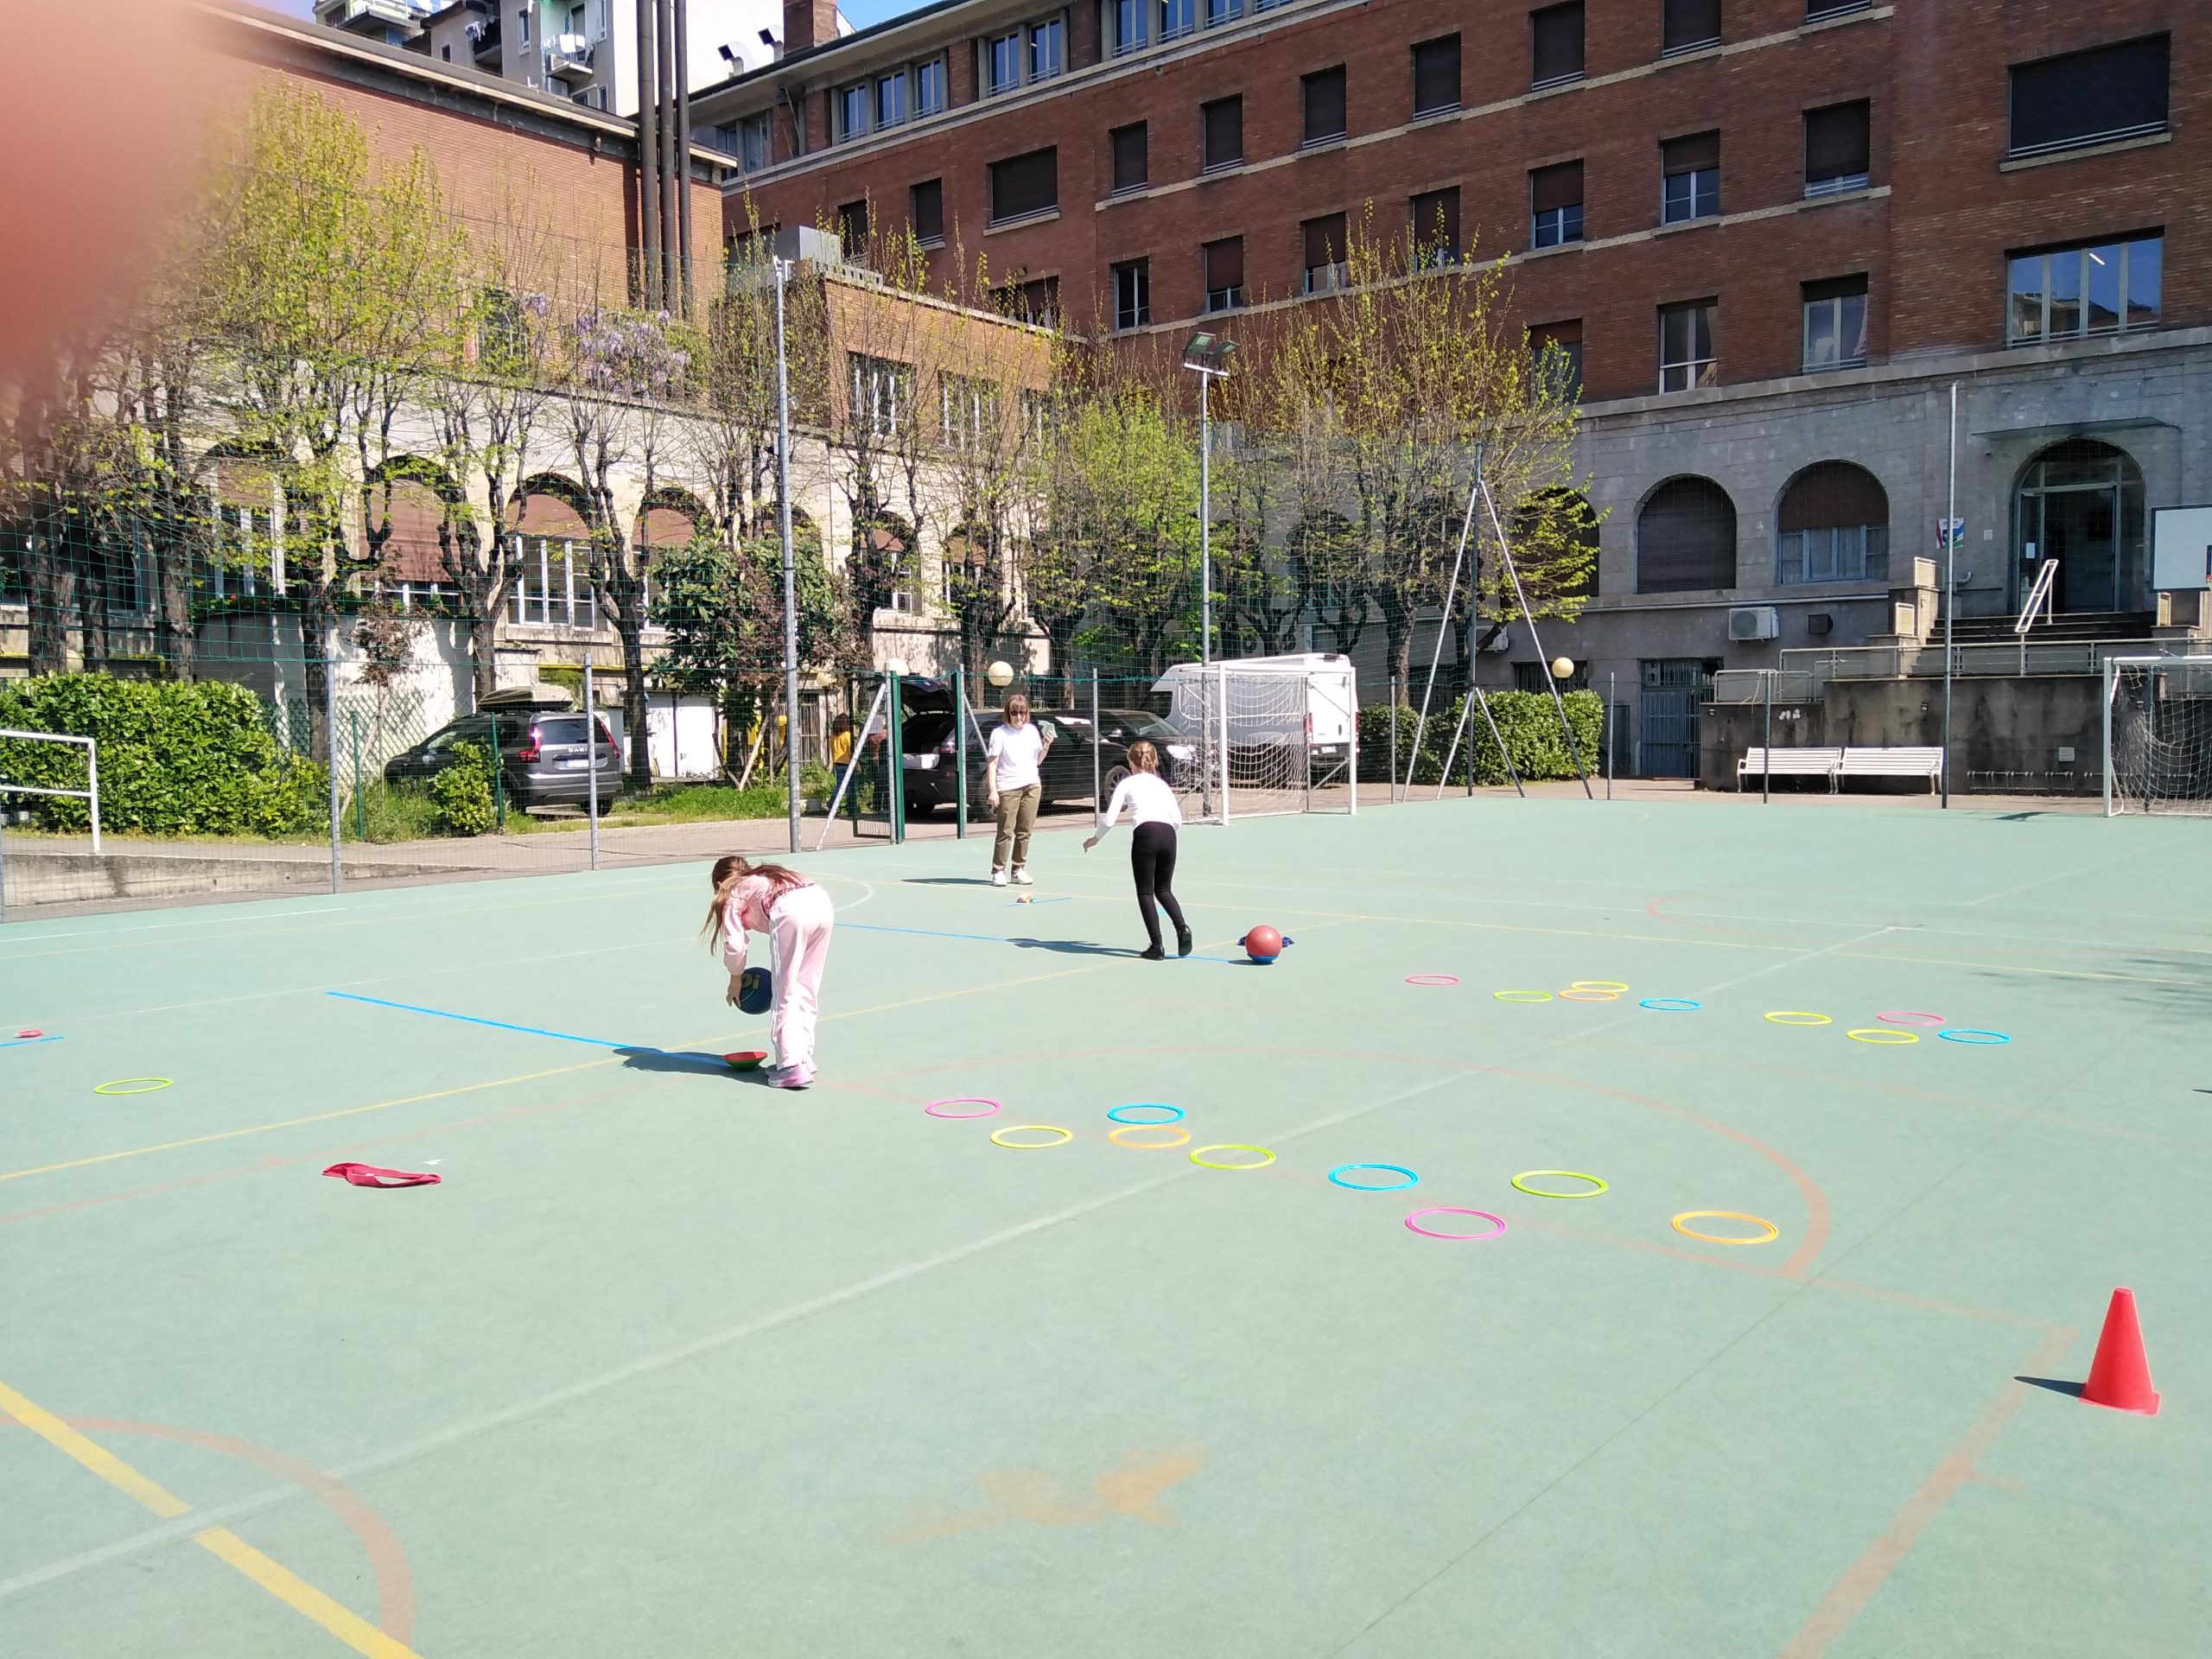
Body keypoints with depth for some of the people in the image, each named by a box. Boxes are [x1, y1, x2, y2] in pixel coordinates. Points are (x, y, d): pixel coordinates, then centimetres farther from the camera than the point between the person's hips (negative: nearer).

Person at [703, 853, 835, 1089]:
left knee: (785, 994, 3)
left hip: (791, 911, -6)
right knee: (806, 991, 18)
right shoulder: (768, 876, 39)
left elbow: (735, 944, 13)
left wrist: (735, 979, 30)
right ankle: (803, 1058, 23)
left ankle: (792, 1067, -3)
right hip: (823, 903, 6)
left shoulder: (733, 893, 23)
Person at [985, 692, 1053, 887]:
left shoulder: (1032, 730, 11)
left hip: (1031, 786, 5)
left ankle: (1019, 870, 12)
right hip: (1007, 788, -5)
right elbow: (992, 763, -6)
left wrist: (1046, 747, 0)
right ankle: (998, 871, 0)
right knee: (1006, 831, -6)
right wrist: (993, 791, -13)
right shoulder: (1000, 734, -4)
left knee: (1024, 831, 5)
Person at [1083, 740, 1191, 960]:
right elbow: (1177, 818, 15)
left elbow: (1109, 819, 8)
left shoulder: (1127, 784, 15)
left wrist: (1095, 839, 25)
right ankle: (1181, 926, -5)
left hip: (1145, 834, -4)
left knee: (1145, 893, 8)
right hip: (1168, 834, 4)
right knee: (1163, 889, 20)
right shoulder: (1162, 783, 25)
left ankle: (1157, 946, 0)